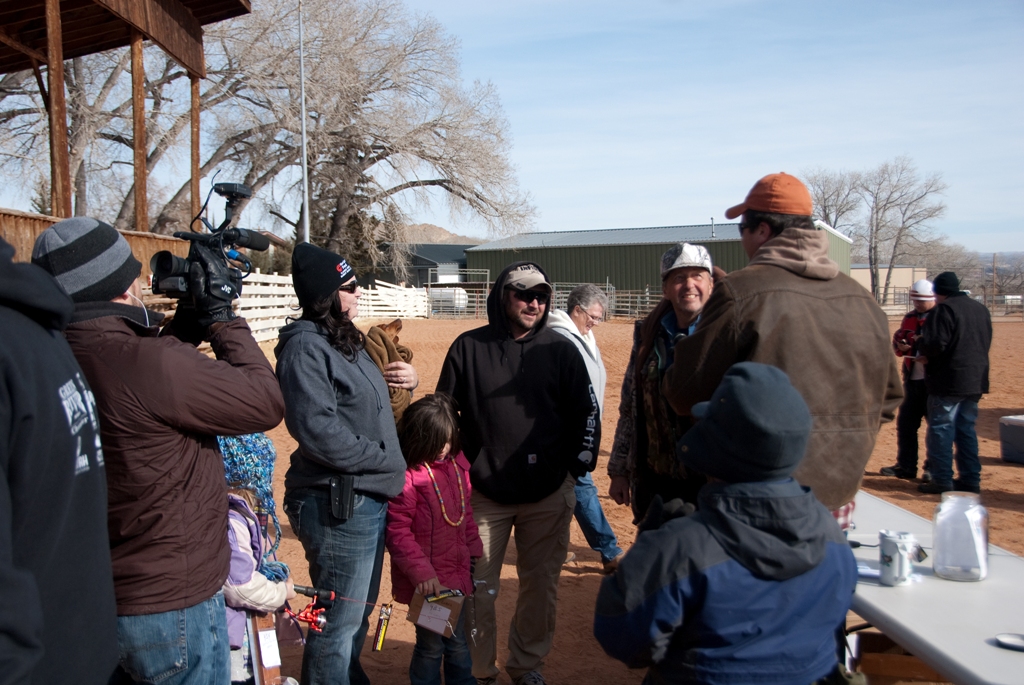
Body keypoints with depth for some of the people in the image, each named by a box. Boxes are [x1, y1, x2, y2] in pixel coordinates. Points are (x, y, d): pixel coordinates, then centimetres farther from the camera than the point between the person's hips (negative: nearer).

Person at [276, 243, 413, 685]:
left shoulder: (345, 340, 13)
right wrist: (386, 459, -18)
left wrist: (405, 380, 2)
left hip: (368, 499, 10)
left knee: (359, 612, 23)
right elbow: (318, 430, -26)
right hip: (338, 506, -10)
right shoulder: (305, 347, -17)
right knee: (340, 620, 2)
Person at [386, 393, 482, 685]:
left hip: (458, 573, 6)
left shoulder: (458, 463, 2)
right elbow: (398, 531, -19)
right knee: (431, 644, 8)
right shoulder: (406, 475, -21)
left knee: (458, 642, 20)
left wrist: (474, 550, 12)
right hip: (427, 581, -6)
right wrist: (421, 573, -21)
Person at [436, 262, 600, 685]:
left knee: (541, 584, 10)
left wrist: (578, 464, 1)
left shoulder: (560, 351, 3)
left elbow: (586, 412, 8)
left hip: (549, 494, 1)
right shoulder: (468, 348, 1)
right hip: (483, 492, -1)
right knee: (477, 587, 6)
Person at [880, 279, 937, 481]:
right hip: (912, 379, 6)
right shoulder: (909, 318, 14)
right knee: (905, 423, 10)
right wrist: (900, 345, -5)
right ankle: (905, 466, 20)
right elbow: (898, 343, 18)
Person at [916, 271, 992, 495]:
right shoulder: (981, 309, 13)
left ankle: (942, 480, -1)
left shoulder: (944, 310, -14)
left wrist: (920, 342, -2)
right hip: (976, 381, 8)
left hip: (948, 382, -8)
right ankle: (971, 479, 16)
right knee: (966, 430, 14)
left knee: (941, 430, -1)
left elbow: (934, 345, -22)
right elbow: (985, 343, 20)